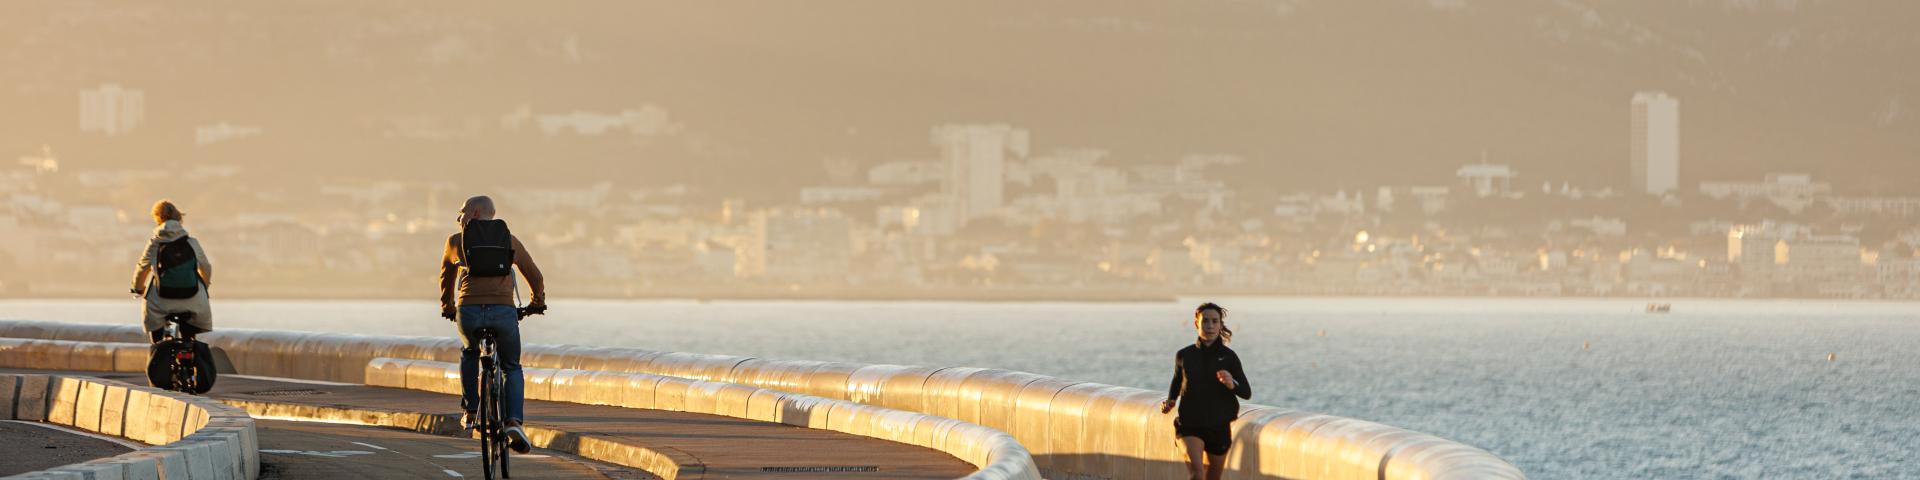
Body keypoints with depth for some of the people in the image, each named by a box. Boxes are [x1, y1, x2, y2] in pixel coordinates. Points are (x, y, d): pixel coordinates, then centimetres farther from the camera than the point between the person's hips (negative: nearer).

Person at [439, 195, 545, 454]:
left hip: (469, 312, 0)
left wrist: (447, 307, 51)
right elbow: (535, 275, 28)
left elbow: (446, 278, 33)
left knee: (469, 353, 33)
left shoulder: (455, 241, 16)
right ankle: (514, 422, -3)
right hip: (504, 312, 0)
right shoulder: (510, 240, 18)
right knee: (512, 367, 20)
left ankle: (470, 413, 25)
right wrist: (537, 303, 48)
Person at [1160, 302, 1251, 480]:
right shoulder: (1184, 356, 1)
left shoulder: (1228, 357, -2)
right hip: (1190, 425, -1)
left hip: (1219, 426, 1)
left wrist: (1231, 384, -24)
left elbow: (1247, 392, -3)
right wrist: (1170, 402, -1)